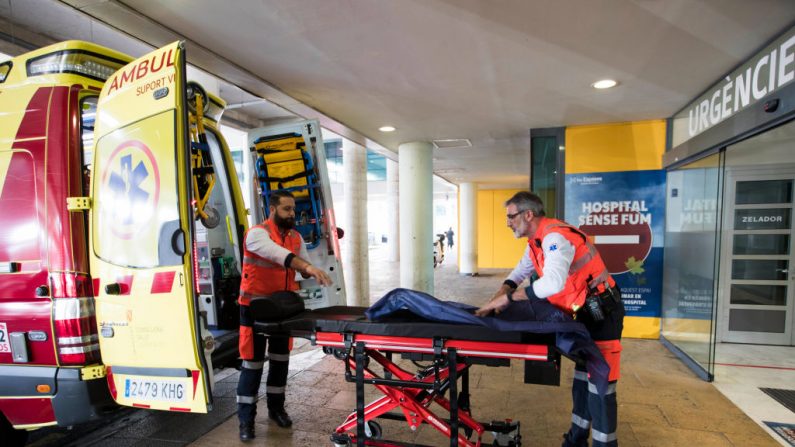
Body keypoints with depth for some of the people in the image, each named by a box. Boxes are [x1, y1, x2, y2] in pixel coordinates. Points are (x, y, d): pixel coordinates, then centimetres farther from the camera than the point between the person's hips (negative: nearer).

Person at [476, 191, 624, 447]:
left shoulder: (554, 236, -25)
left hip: (602, 311, -9)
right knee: (581, 381, 17)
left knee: (600, 387, -3)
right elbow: (518, 274, 14)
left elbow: (553, 283, -39)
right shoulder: (536, 241, 6)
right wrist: (496, 299, -3)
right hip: (587, 311, 10)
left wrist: (508, 297, -29)